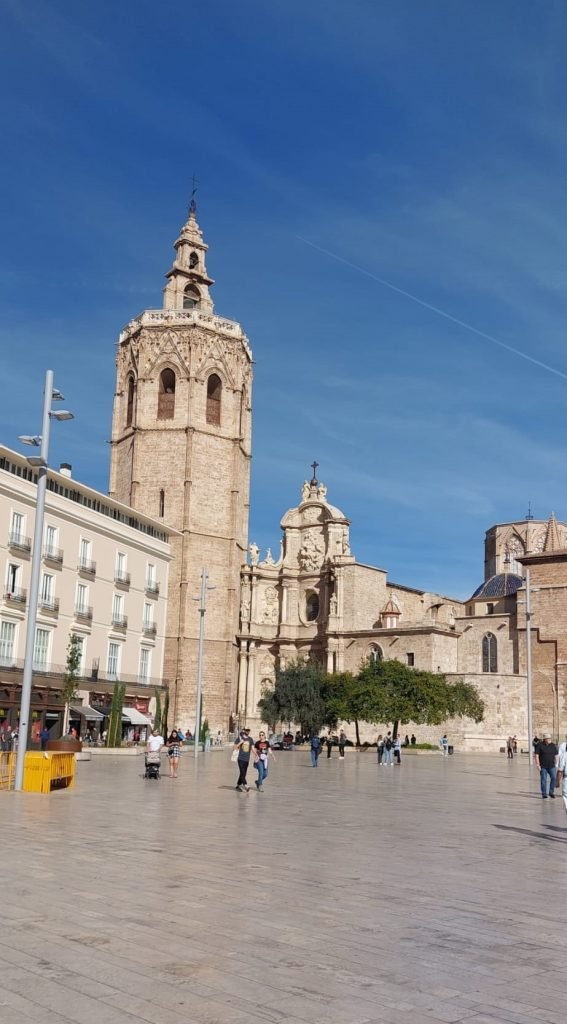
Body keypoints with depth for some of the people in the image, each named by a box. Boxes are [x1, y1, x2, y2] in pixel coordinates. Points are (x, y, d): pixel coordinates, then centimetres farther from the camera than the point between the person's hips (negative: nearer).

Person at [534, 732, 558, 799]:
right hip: (543, 767, -3)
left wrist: (556, 764, 7)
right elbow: (536, 755, -6)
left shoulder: (553, 746, 7)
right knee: (543, 780, 1)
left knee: (554, 778, -8)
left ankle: (551, 792, 9)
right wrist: (538, 765, -11)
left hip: (551, 766, 3)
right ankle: (544, 795, 11)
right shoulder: (540, 745, -5)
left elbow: (556, 756, 12)